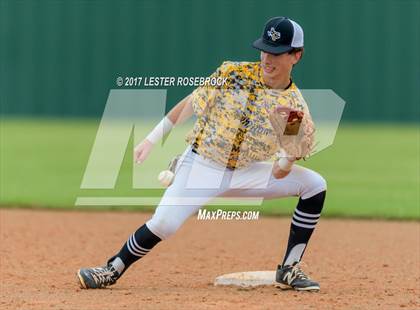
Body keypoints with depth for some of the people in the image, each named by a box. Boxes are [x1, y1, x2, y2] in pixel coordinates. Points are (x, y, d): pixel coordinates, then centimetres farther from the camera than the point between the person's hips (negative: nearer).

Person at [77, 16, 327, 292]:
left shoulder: (295, 106, -8)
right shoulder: (233, 74, -10)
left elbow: (279, 174, -5)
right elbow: (191, 104, 1)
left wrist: (288, 154, -28)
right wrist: (152, 139, 1)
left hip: (246, 173, 2)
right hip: (202, 166, -2)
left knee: (314, 184, -11)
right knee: (163, 223, -23)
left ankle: (289, 271, -5)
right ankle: (113, 270, 1)